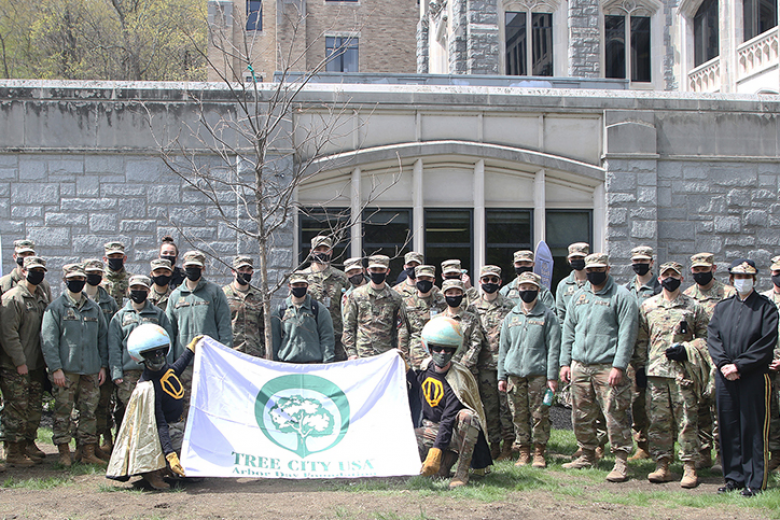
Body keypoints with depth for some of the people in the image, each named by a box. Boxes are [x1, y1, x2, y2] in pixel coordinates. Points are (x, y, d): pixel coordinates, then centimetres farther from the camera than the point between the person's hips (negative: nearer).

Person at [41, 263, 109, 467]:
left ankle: (88, 452, 10)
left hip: (91, 371, 4)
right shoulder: (55, 307, 1)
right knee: (63, 411, -1)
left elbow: (103, 337, 17)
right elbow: (48, 340, -5)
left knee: (89, 411, 5)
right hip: (66, 370, -3)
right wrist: (56, 368, -12)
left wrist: (103, 365, 9)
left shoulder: (94, 308, 14)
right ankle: (63, 452, 7)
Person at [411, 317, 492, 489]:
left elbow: (448, 420, -27)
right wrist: (406, 370, 10)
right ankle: (448, 459, 6)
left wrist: (436, 450, -34)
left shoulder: (458, 379, -20)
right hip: (431, 428, 5)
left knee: (466, 416, -39)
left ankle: (462, 473, -28)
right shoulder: (426, 367, 0)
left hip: (454, 432, -5)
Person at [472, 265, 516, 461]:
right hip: (484, 364, 2)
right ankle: (494, 445, 13)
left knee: (506, 404, -2)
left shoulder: (509, 305, 4)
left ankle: (508, 446, 5)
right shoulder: (474, 308, 10)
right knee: (489, 407, 5)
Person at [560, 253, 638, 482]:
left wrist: (619, 366, -16)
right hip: (579, 366, 6)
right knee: (581, 415, 10)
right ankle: (587, 455, 25)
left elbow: (627, 334, -8)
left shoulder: (621, 296, -2)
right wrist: (565, 362, 10)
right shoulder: (578, 296, 17)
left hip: (607, 367, -6)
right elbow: (568, 330, 18)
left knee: (615, 415, -7)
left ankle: (621, 462, -1)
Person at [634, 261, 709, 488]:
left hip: (684, 372, -2)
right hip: (655, 372, 2)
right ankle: (662, 465, 10)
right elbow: (640, 340, 15)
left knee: (687, 421, -2)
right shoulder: (647, 306, 12)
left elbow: (706, 337, 7)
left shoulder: (693, 307, 6)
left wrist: (686, 350, -8)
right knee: (658, 421, 3)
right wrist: (640, 366, 9)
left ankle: (690, 467, 4)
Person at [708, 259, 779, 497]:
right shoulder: (722, 307, 15)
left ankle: (755, 482, 4)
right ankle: (733, 477, 17)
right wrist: (724, 364, -11)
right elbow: (712, 337, 5)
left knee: (754, 429, -2)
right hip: (725, 376, 4)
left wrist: (739, 365, -15)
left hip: (754, 376, -4)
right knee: (728, 427, 7)